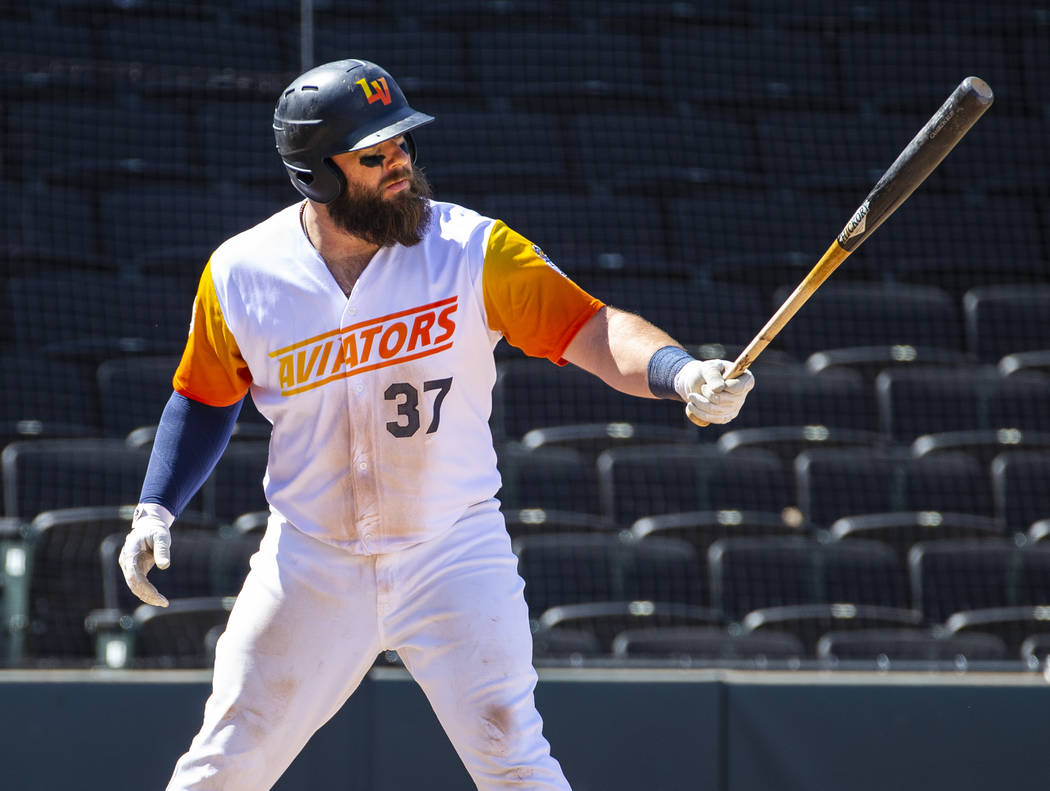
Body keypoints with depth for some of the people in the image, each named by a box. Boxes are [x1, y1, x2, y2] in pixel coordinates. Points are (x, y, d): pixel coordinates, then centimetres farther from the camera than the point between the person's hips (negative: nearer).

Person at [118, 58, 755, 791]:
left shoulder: (474, 249, -11)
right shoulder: (240, 275, -5)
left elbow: (593, 329, -20)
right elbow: (206, 398, 11)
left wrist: (684, 373, -39)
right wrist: (155, 511, 2)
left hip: (454, 553, -1)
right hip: (310, 560, 2)